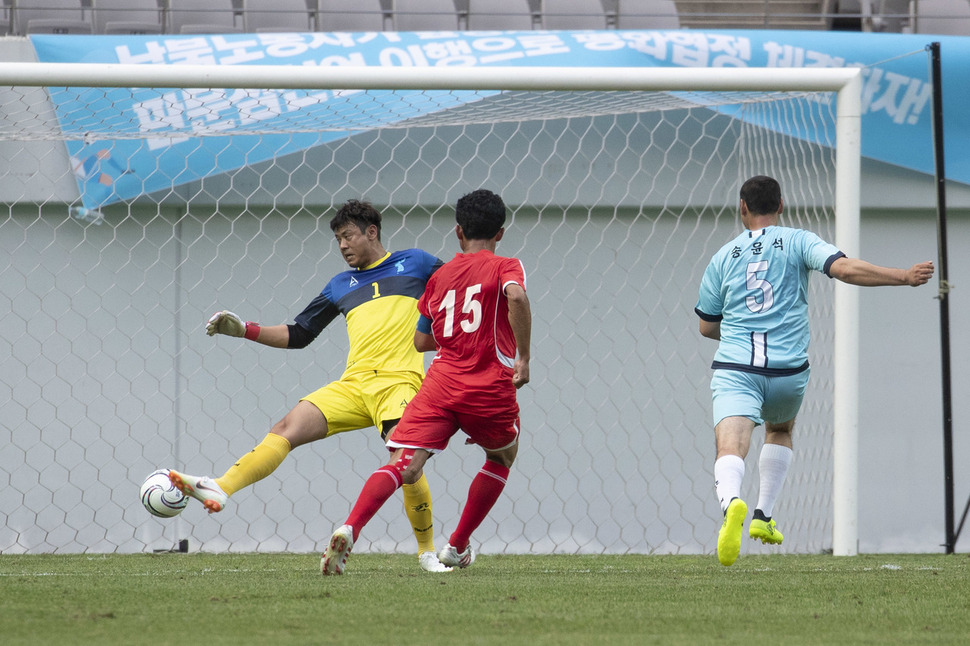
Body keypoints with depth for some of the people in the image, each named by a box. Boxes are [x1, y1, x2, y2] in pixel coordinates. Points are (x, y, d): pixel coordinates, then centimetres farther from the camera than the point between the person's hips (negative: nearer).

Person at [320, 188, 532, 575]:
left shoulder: (440, 275, 18)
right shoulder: (505, 267, 5)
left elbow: (422, 341, 23)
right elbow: (516, 296, -20)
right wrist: (523, 357, -13)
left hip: (441, 383, 2)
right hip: (490, 388, -2)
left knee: (403, 466, -8)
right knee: (502, 457, 27)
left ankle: (349, 531, -33)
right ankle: (458, 547, 27)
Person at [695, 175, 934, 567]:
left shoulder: (724, 256, 12)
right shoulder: (798, 242, 6)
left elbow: (707, 325, 19)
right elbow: (845, 269, -11)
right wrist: (905, 277, -10)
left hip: (735, 368, -1)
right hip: (788, 370, 1)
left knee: (730, 448, -18)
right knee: (780, 431, 32)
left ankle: (731, 502, -49)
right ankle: (763, 516, 27)